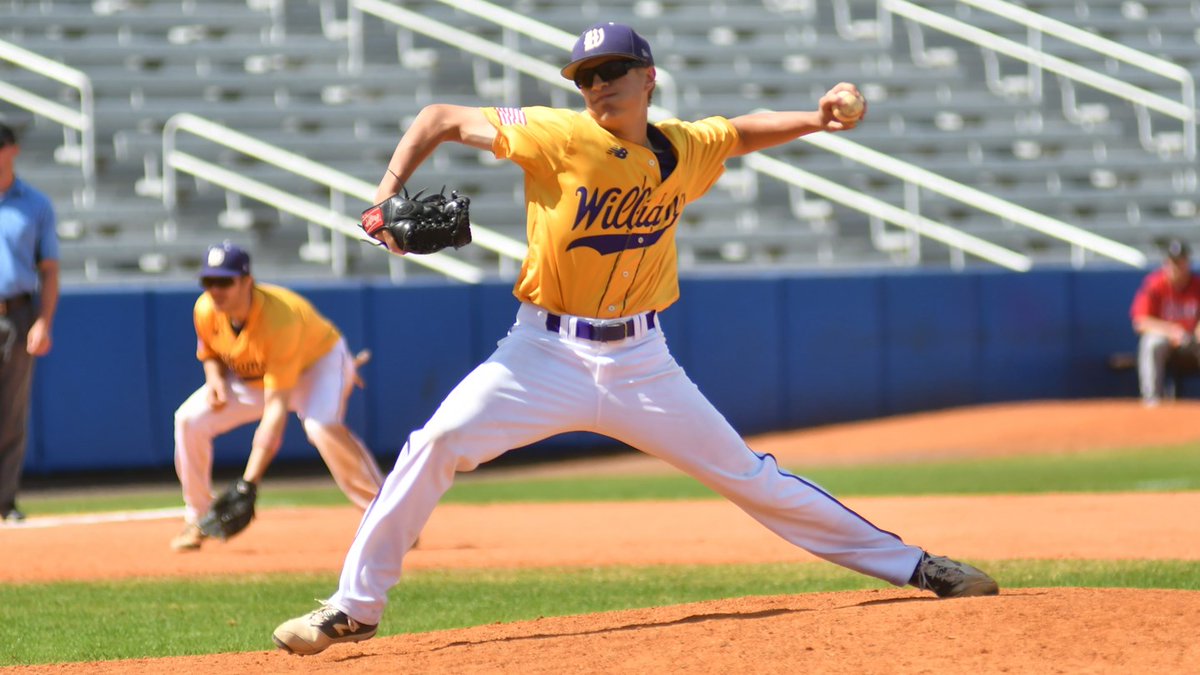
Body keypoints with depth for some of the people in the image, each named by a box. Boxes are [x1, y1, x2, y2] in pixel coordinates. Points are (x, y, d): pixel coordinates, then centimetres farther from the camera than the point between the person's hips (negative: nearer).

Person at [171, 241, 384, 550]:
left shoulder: (281, 318, -40)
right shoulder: (205, 311, -21)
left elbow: (277, 405, -43)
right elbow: (210, 354, 5)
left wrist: (249, 484, -49)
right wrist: (215, 380, -22)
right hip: (252, 376, 6)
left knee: (322, 426, -38)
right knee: (189, 419, -12)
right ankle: (197, 521, 6)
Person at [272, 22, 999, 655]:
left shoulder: (685, 152, 0)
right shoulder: (556, 137, -12)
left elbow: (742, 132, 21)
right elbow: (441, 118, -7)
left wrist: (813, 120, 3)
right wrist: (388, 195, -19)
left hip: (640, 361, 2)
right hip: (547, 353, -2)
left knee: (748, 474, 5)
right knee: (435, 445, -20)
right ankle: (356, 606, -9)